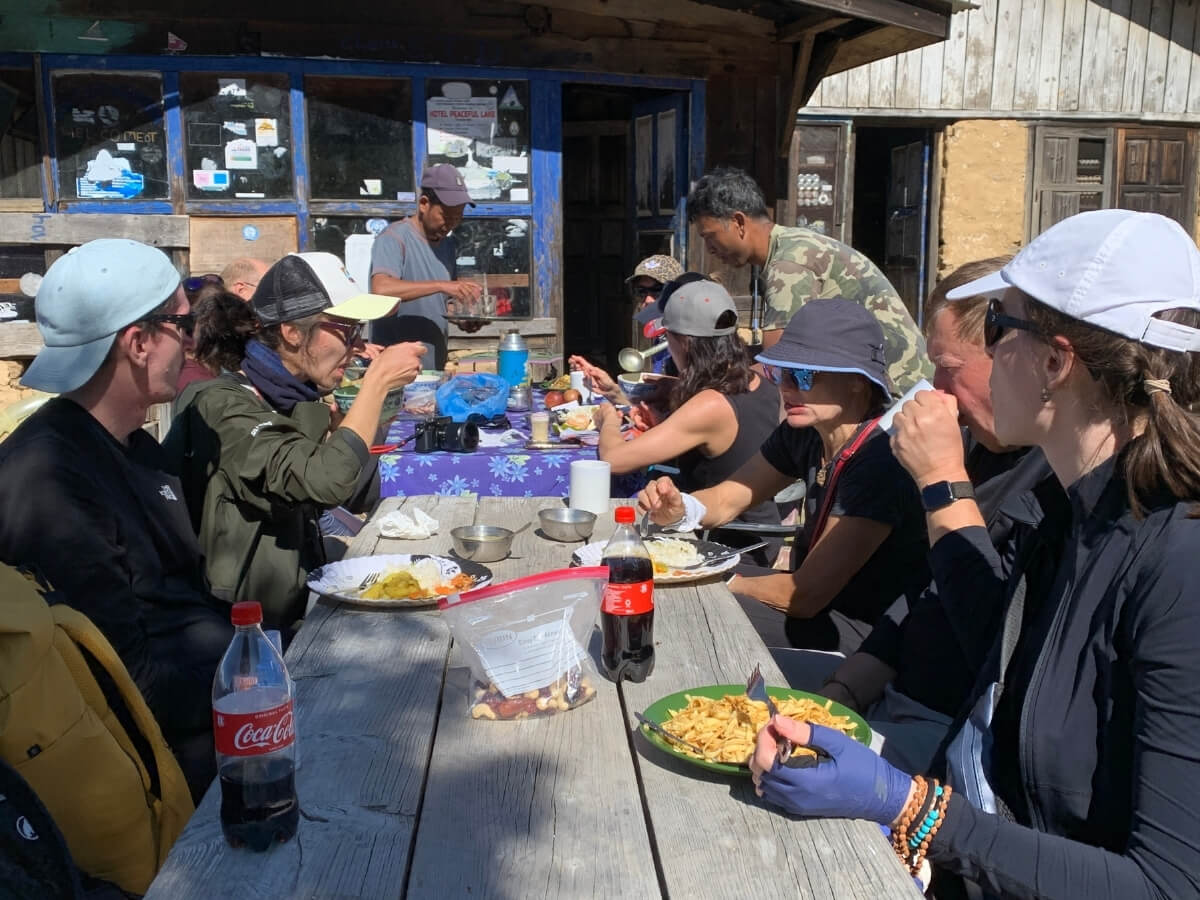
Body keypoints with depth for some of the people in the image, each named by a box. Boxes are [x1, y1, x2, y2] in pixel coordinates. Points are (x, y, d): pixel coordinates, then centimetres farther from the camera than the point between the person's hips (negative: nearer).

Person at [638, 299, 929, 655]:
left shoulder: (880, 461, -28)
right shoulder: (804, 431, -4)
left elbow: (804, 596, -26)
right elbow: (726, 500, 5)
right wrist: (680, 510, -17)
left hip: (861, 630, -7)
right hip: (816, 595, 8)